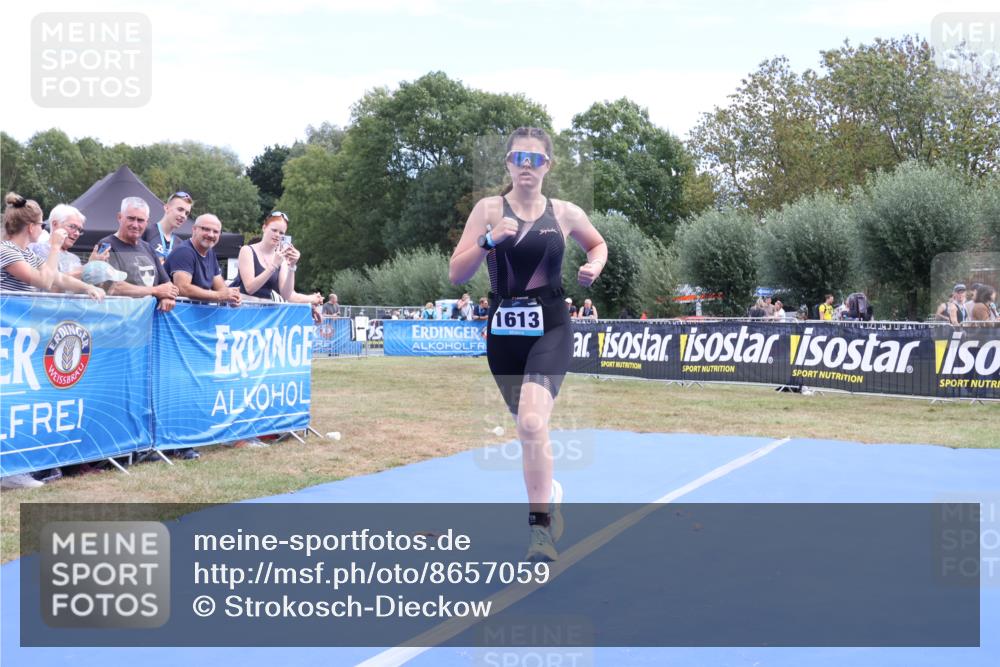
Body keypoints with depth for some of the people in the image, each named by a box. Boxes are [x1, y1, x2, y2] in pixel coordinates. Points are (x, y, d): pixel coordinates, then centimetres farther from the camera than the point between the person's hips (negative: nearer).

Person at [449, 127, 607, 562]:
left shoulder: (565, 214, 1)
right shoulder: (489, 209, -1)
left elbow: (597, 244, 22)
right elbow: (456, 275, -6)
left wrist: (594, 266, 0)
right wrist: (488, 240, -21)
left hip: (550, 329, -2)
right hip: (503, 331, 2)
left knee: (532, 421, -24)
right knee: (528, 428, 17)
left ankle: (540, 527, -13)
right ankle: (549, 494, 46)